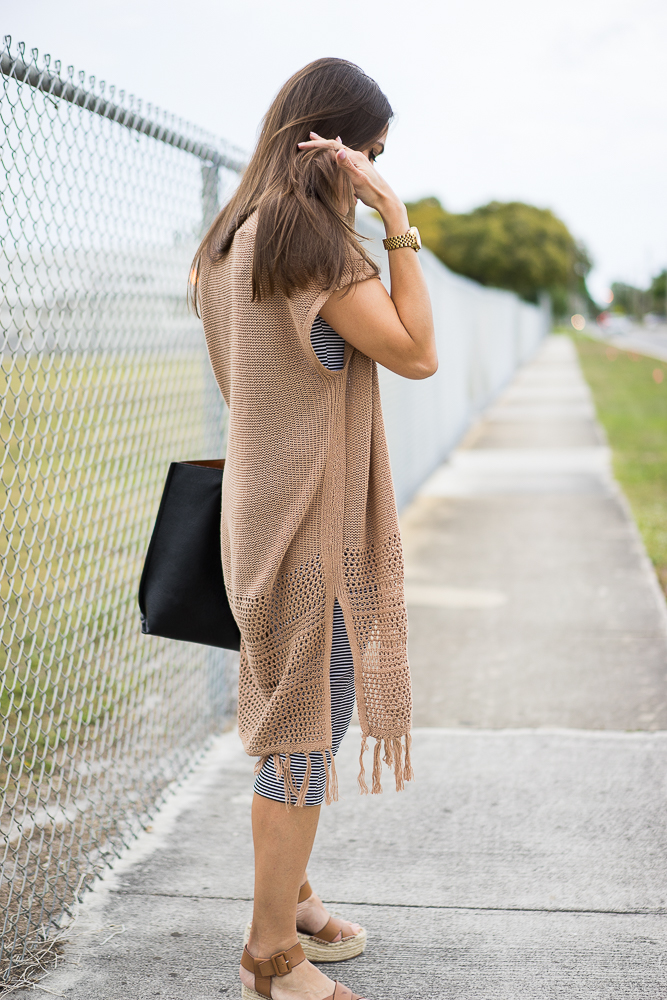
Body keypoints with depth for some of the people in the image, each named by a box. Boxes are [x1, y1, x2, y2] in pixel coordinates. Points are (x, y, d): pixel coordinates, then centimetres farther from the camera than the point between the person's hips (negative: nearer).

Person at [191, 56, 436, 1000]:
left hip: (266, 507, 10)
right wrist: (398, 222, -15)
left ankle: (286, 892, 34)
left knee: (294, 708, 20)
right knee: (309, 721, -2)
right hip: (314, 515, -10)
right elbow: (417, 353, -17)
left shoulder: (235, 238, 11)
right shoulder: (307, 236, -18)